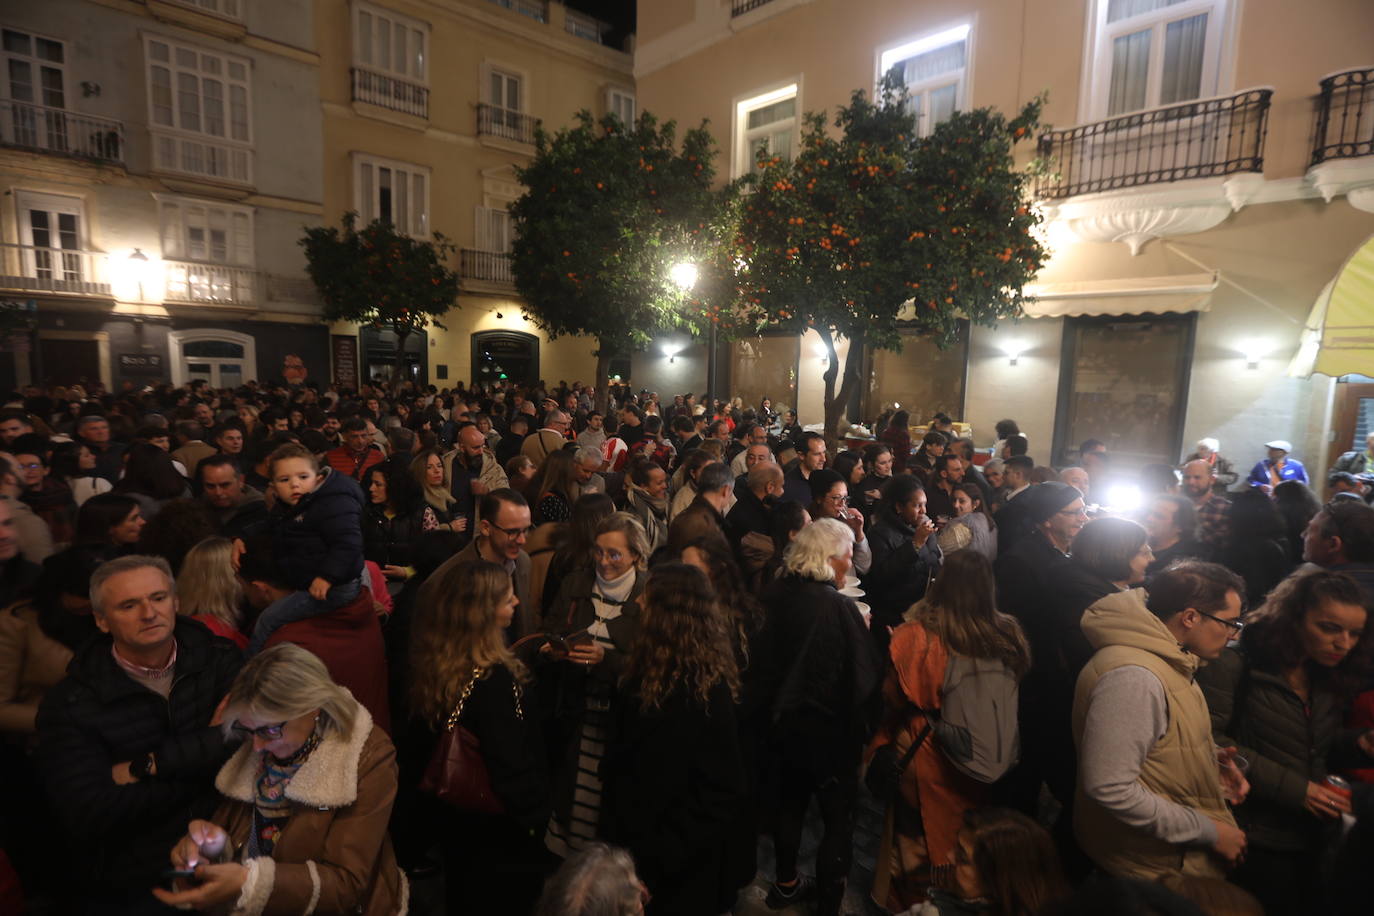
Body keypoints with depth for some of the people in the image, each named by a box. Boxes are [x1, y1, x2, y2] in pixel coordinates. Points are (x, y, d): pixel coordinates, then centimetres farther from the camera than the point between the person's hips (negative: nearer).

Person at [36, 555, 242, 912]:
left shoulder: (218, 659, -1)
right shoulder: (68, 705, -4)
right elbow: (87, 816, -12)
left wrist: (143, 767, -12)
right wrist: (204, 767, -13)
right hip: (130, 888, 0)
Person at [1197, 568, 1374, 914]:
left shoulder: (1328, 676, 7)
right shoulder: (1238, 660, -17)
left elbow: (1316, 746, 16)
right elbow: (1206, 739, -24)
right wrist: (1291, 788, -20)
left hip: (1317, 839, 7)